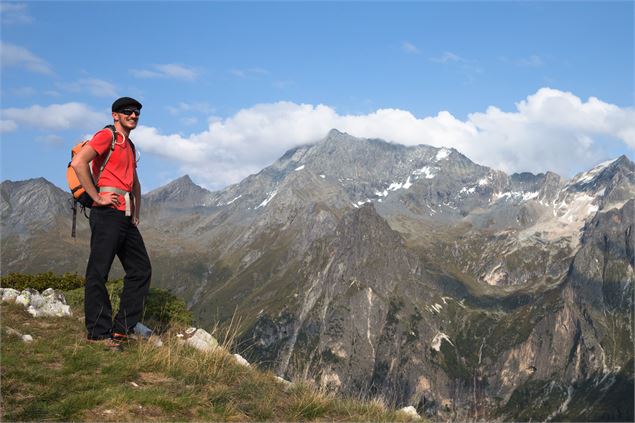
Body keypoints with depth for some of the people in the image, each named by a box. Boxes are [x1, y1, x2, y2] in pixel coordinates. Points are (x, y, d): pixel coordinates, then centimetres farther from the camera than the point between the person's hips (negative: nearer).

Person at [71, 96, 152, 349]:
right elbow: (78, 163, -18)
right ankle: (99, 333, 0)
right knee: (98, 273, -5)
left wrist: (136, 212, 22)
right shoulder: (107, 136, -3)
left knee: (141, 270, 9)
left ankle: (122, 328, 13)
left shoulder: (129, 146, 23)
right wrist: (96, 197, -15)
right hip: (108, 213, -9)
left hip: (126, 218, 10)